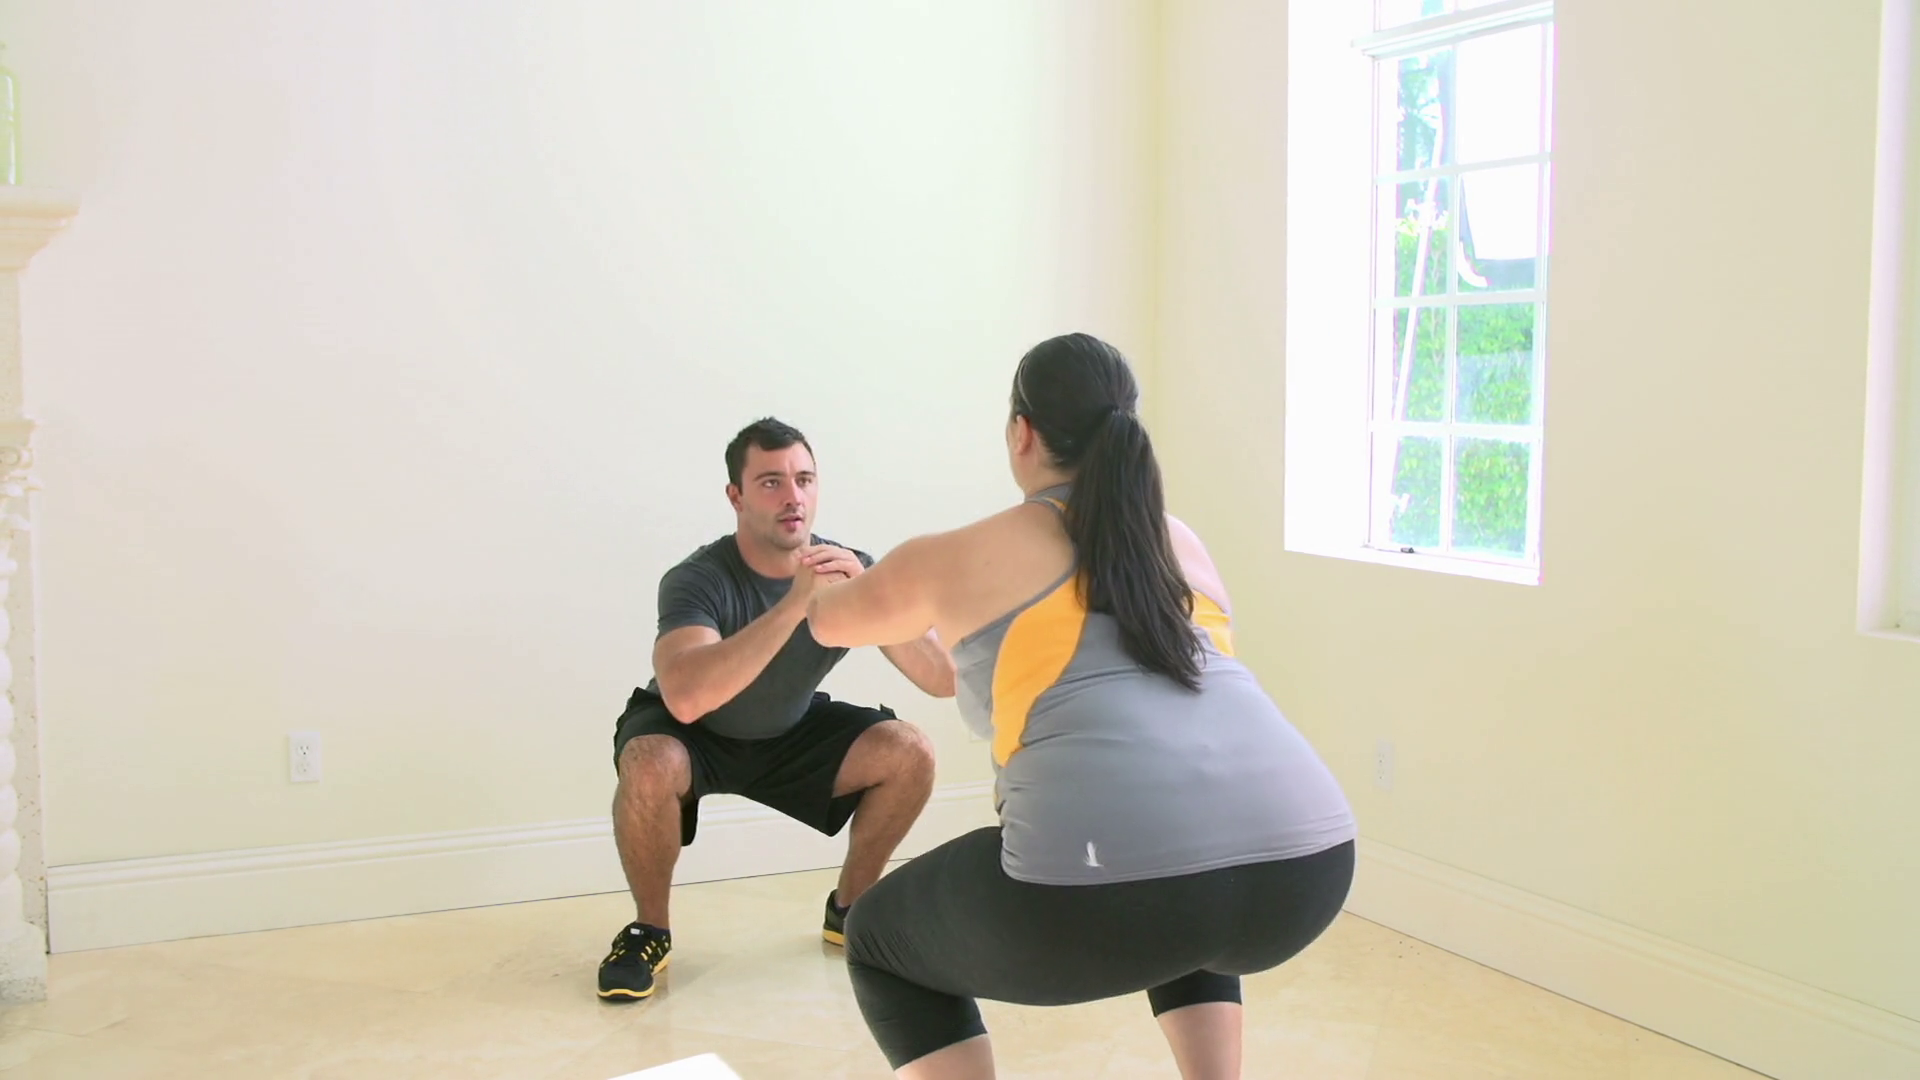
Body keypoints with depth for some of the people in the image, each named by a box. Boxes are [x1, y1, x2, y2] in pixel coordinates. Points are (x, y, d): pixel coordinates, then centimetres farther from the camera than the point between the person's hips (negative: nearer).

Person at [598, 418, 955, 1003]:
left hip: (792, 731, 4)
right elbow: (684, 698, -51)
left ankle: (848, 910, 8)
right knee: (651, 766, -35)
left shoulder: (852, 568, -21)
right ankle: (650, 930, -7)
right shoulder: (697, 580, -32)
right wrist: (795, 604, -55)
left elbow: (944, 680, -27)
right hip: (694, 734, -3)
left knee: (910, 754, -17)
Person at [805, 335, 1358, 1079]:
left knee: (881, 943, 25)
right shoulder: (1184, 547, 28)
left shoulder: (957, 557, 17)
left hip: (1111, 884, -5)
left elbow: (830, 621, 38)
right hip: (1304, 863, 5)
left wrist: (823, 585, 61)